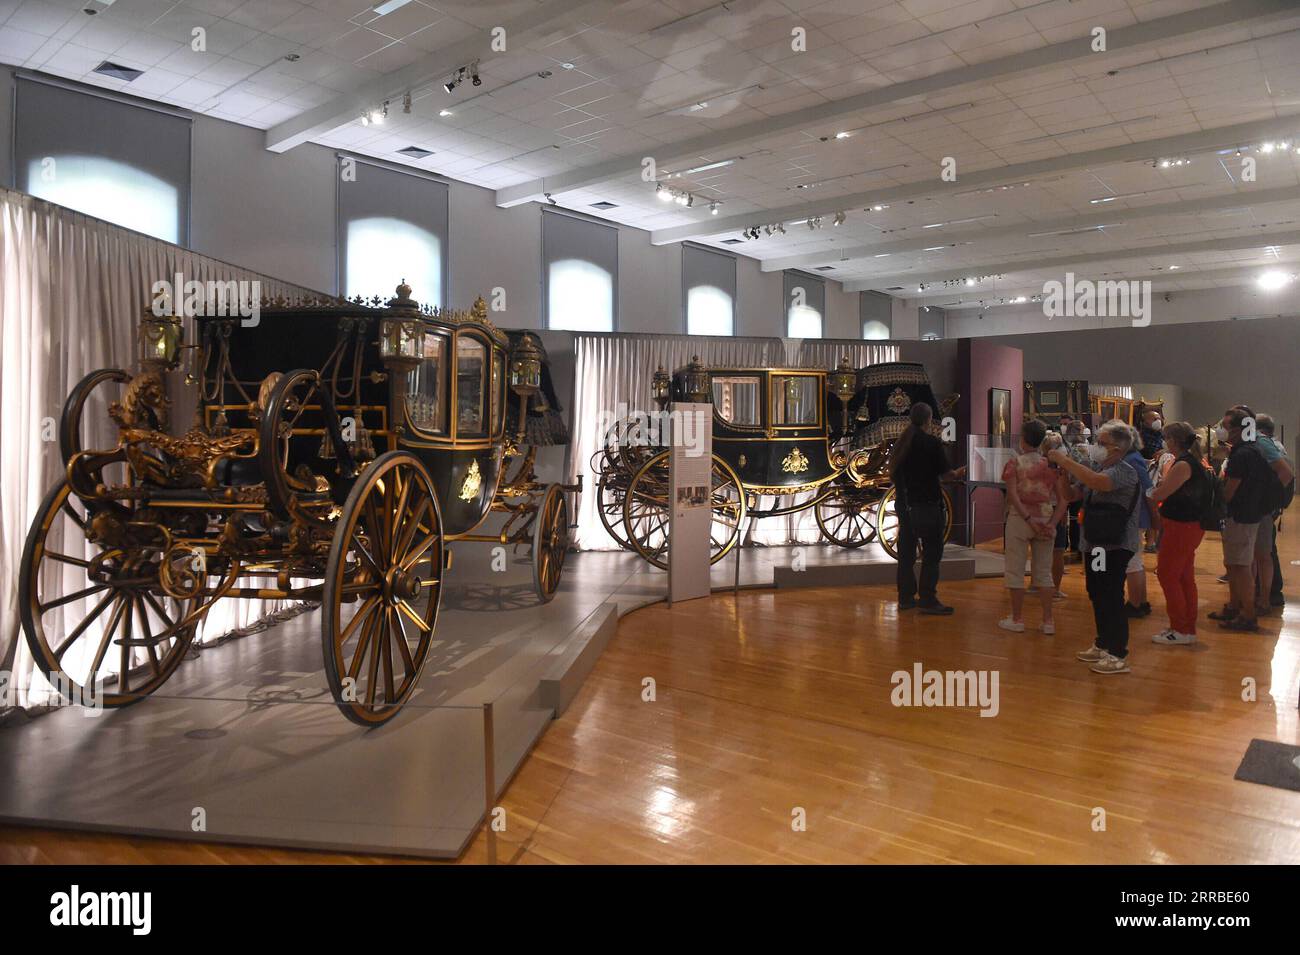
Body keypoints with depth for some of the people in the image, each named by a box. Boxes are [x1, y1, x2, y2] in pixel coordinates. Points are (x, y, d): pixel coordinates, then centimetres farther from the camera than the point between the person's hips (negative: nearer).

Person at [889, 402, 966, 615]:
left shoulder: (900, 443, 8)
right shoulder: (932, 442, -10)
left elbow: (893, 475, 14)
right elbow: (945, 474, -8)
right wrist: (958, 474, 12)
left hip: (905, 505, 7)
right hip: (928, 505, -7)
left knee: (906, 552, 11)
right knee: (931, 553, 0)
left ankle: (905, 597, 16)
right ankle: (928, 600, -1)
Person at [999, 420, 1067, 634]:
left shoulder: (1015, 463, -6)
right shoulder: (1051, 464, 4)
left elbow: (1013, 495, -16)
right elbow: (1062, 499, -2)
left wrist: (1029, 520, -16)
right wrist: (1052, 524, -6)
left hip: (1020, 519, -3)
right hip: (1046, 520, 4)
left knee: (1015, 570, 6)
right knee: (1044, 572, 12)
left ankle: (1017, 619, 10)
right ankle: (1048, 620, 13)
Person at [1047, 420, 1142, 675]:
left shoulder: (1125, 472, -15)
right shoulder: (1097, 466, 10)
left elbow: (1096, 482, -35)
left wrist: (1064, 460, -28)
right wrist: (1061, 470, 3)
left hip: (1116, 545, -9)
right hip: (1095, 543, 9)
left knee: (1112, 597, -6)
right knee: (1097, 596, 16)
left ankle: (1118, 655, 1)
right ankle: (1103, 645, 30)